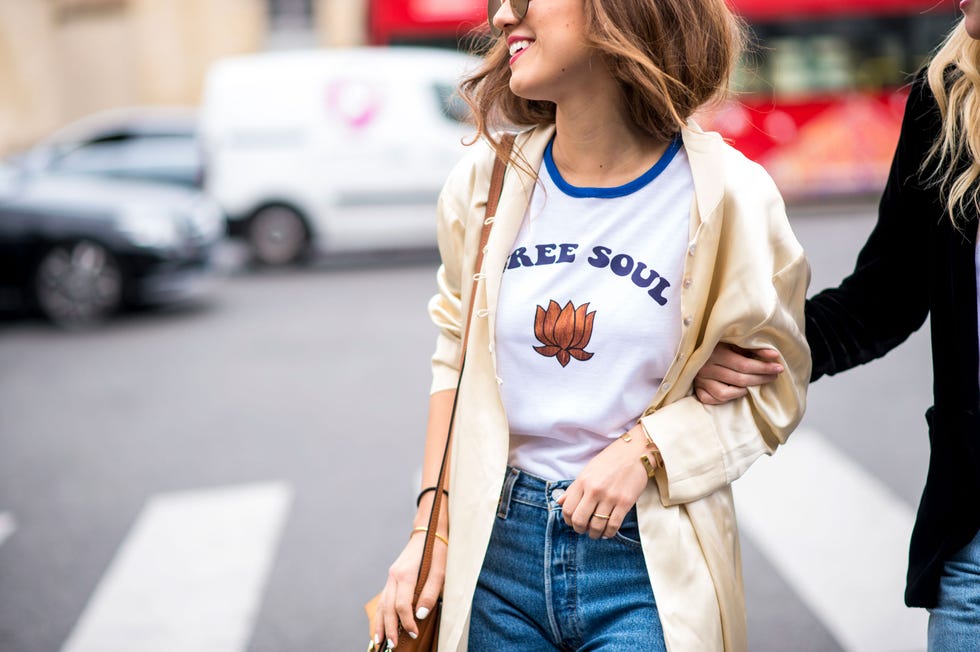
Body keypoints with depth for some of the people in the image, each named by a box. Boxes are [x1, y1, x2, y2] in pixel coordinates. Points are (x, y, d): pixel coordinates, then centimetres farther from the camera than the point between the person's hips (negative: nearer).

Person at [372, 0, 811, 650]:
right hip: (496, 552, 3)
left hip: (646, 567, -3)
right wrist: (429, 528, 5)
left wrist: (645, 449, -16)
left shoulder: (728, 196, -11)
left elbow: (773, 387, -2)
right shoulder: (488, 177, -1)